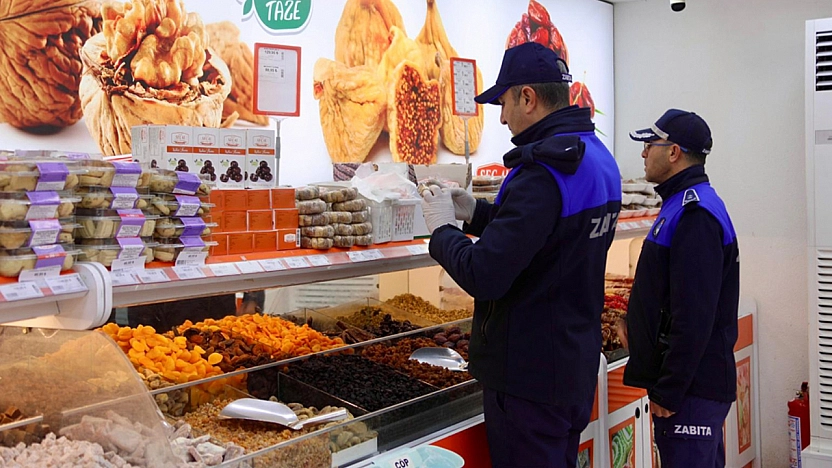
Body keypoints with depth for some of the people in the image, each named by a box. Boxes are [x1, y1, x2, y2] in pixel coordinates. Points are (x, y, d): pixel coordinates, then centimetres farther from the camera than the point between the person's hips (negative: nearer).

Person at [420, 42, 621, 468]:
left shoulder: (543, 172, -25)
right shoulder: (599, 158, 7)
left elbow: (483, 277, -27)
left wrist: (442, 228, -9)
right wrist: (476, 213, 11)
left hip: (530, 374, -9)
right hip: (577, 365, 9)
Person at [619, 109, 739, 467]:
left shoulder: (695, 215, -19)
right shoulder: (684, 203, 14)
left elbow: (694, 316, -24)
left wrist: (668, 392, -21)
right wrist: (640, 328, 14)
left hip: (691, 387, -10)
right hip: (695, 382, 10)